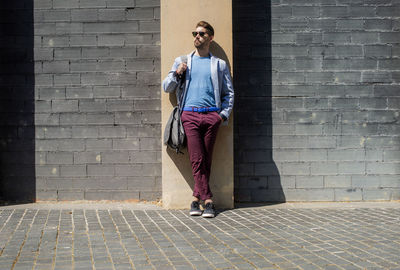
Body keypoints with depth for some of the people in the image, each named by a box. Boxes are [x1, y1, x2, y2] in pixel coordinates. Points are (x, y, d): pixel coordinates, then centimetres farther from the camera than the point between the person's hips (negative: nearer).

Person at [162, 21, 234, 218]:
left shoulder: (219, 65, 17)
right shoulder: (182, 61, 19)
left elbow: (229, 93, 17)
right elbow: (166, 87, 19)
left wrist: (224, 114, 2)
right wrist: (176, 74, 0)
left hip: (212, 115, 0)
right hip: (190, 114, 0)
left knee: (206, 161, -2)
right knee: (197, 160, -11)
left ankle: (197, 198, 5)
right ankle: (208, 201, -9)